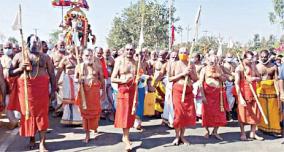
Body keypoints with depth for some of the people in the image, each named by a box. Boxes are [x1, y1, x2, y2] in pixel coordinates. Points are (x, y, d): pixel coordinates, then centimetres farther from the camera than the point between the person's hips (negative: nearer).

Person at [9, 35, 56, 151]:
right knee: (28, 113, 7)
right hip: (25, 87, 1)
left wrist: (53, 90, 0)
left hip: (42, 87, 0)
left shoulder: (45, 57, 10)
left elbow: (52, 74, 7)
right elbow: (10, 73, 9)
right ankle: (32, 139, 26)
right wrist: (21, 68, -10)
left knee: (42, 113, -4)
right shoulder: (19, 56, 9)